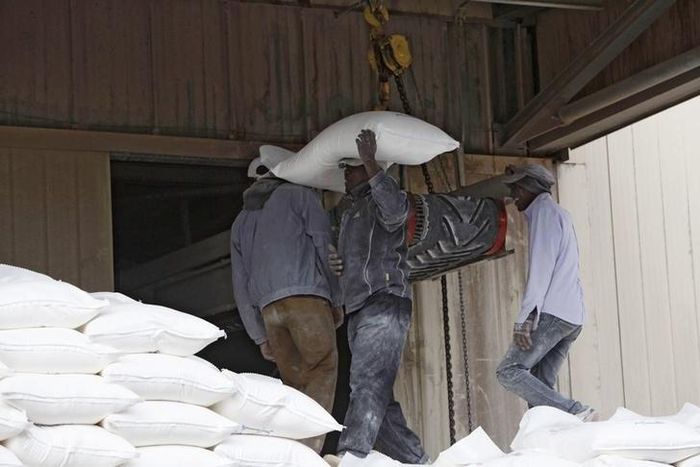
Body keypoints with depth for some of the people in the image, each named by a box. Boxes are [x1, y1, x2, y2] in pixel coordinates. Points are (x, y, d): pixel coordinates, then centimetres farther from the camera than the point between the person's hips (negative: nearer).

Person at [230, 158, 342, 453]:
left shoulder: (241, 222, 29)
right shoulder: (298, 196, 15)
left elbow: (240, 285, 24)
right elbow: (325, 246, 4)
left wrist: (259, 337, 23)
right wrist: (336, 300, 9)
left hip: (268, 307, 5)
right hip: (306, 296, -5)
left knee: (294, 384, 5)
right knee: (322, 373, -8)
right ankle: (307, 451, -24)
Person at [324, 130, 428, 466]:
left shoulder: (378, 204, 4)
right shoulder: (349, 215, 30)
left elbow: (395, 208, -22)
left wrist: (370, 163, -21)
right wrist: (337, 265, 14)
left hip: (384, 303, -10)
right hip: (358, 310, 10)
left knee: (368, 382, -26)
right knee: (379, 399, 6)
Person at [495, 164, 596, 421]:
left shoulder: (544, 210, -2)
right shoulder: (560, 214, 25)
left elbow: (541, 266, -13)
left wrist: (524, 318, -19)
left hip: (552, 312, -10)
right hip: (573, 315, 10)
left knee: (509, 372, -14)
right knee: (540, 383, 4)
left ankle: (574, 412, -24)